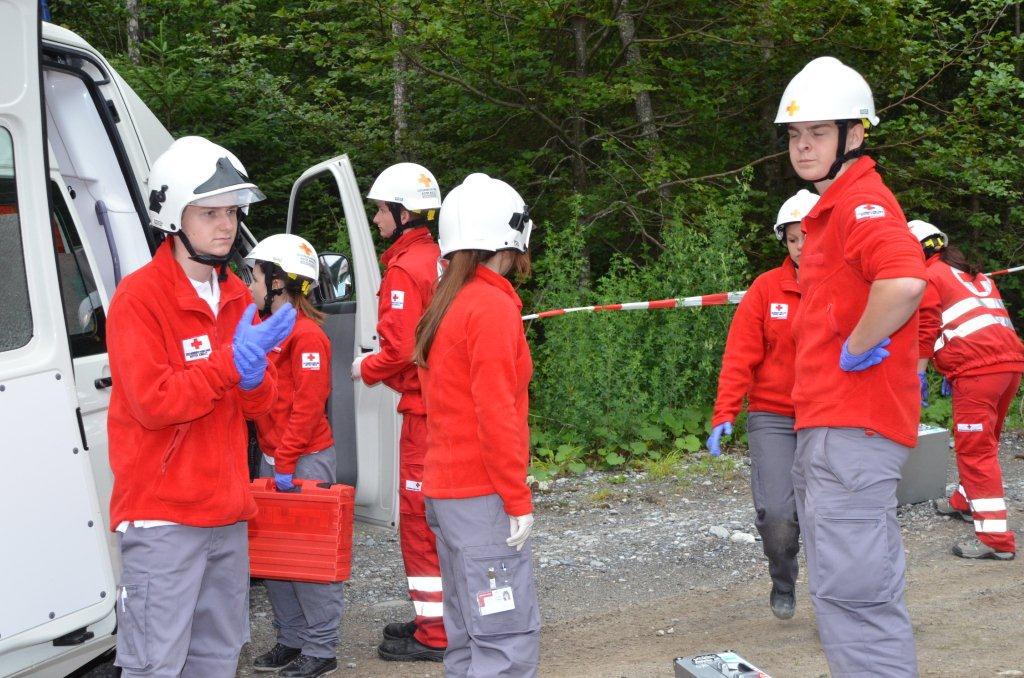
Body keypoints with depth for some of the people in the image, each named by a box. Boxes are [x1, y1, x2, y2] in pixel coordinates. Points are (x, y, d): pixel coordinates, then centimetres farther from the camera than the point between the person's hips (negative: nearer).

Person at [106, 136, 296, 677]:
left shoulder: (236, 296, 12)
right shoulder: (139, 296, -11)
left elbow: (259, 405, 11)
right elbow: (153, 403, -19)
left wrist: (254, 375, -12)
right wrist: (232, 362, -23)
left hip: (226, 510, 8)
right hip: (162, 514, -7)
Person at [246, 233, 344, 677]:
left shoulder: (306, 335, -14)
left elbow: (308, 406, -18)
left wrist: (286, 464, -19)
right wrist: (273, 458, 9)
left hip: (306, 459, -9)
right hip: (272, 456, 9)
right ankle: (291, 639, 24)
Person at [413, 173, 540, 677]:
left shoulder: (444, 306, 13)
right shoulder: (493, 307, -14)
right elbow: (497, 414, -18)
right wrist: (518, 499, -14)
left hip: (445, 490, 9)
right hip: (482, 496, -9)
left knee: (470, 637, 13)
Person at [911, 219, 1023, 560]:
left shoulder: (928, 277, 3)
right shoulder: (975, 274, 27)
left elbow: (926, 331, -3)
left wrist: (919, 375, 5)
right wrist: (952, 372, 30)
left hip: (977, 369, -9)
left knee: (975, 449, -7)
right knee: (983, 441, 24)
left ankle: (995, 538, -10)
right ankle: (966, 501, 42)